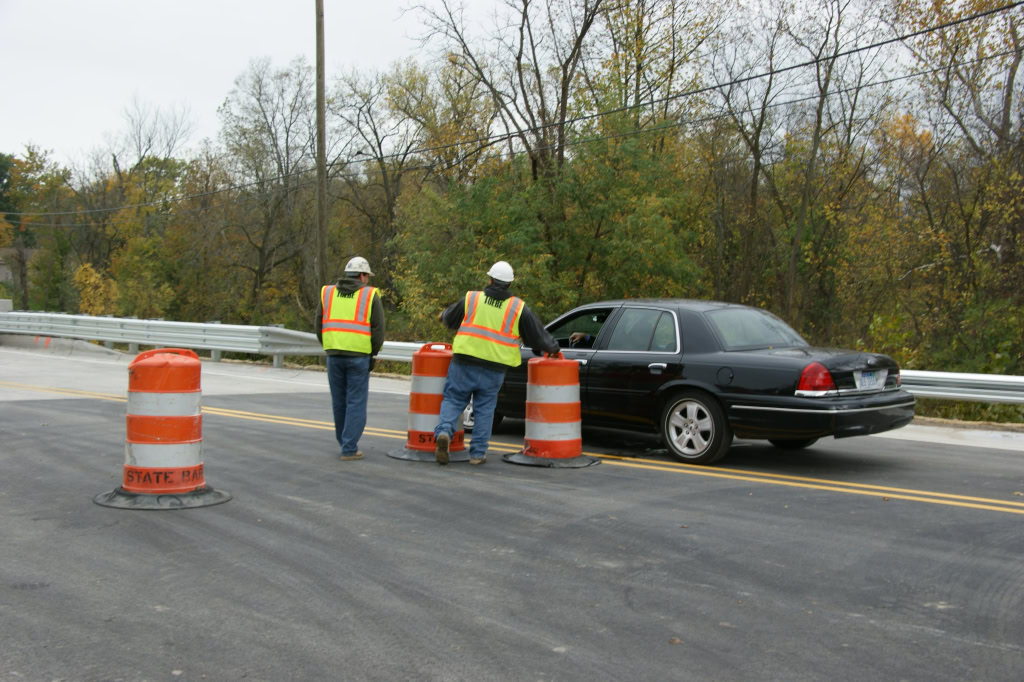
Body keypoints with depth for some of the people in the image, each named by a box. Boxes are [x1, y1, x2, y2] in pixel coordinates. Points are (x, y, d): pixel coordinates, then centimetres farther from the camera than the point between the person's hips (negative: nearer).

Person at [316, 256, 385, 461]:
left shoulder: (328, 293, 12)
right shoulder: (370, 295, 2)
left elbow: (319, 327, 9)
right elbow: (378, 329, -3)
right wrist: (374, 355, 9)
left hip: (334, 355, 4)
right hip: (359, 356, -3)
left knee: (339, 401, 15)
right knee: (356, 403, 2)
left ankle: (346, 442, 27)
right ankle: (349, 449, 0)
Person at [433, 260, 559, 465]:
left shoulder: (471, 298, 4)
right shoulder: (518, 307, 4)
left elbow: (449, 319, 18)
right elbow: (538, 335, 9)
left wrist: (444, 314, 42)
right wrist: (553, 348, 27)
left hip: (464, 363, 0)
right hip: (494, 369, 0)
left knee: (453, 400, 8)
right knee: (484, 409, 11)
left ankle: (444, 432, -17)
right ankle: (478, 453, 11)